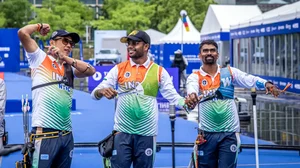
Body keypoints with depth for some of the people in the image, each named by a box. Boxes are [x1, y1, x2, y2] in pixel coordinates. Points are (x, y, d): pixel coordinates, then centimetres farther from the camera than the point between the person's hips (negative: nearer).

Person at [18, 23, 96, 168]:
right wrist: (40, 26, 12)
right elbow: (22, 33, -5)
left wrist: (66, 58, -1)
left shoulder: (69, 68, 19)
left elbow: (91, 71, 4)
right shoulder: (40, 58, 4)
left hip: (67, 134, 6)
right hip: (45, 133, -6)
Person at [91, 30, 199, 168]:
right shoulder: (119, 69, 3)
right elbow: (95, 93, -1)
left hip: (146, 134, 0)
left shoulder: (159, 71, 2)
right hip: (122, 132, 0)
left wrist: (186, 102, -23)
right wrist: (102, 92, -25)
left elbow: (172, 96, -1)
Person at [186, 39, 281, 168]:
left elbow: (250, 80, -5)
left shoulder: (229, 72, 7)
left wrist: (266, 84, -26)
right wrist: (192, 96, -45)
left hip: (229, 133, 0)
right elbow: (191, 88, -21)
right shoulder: (195, 77, 1)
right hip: (207, 133, 0)